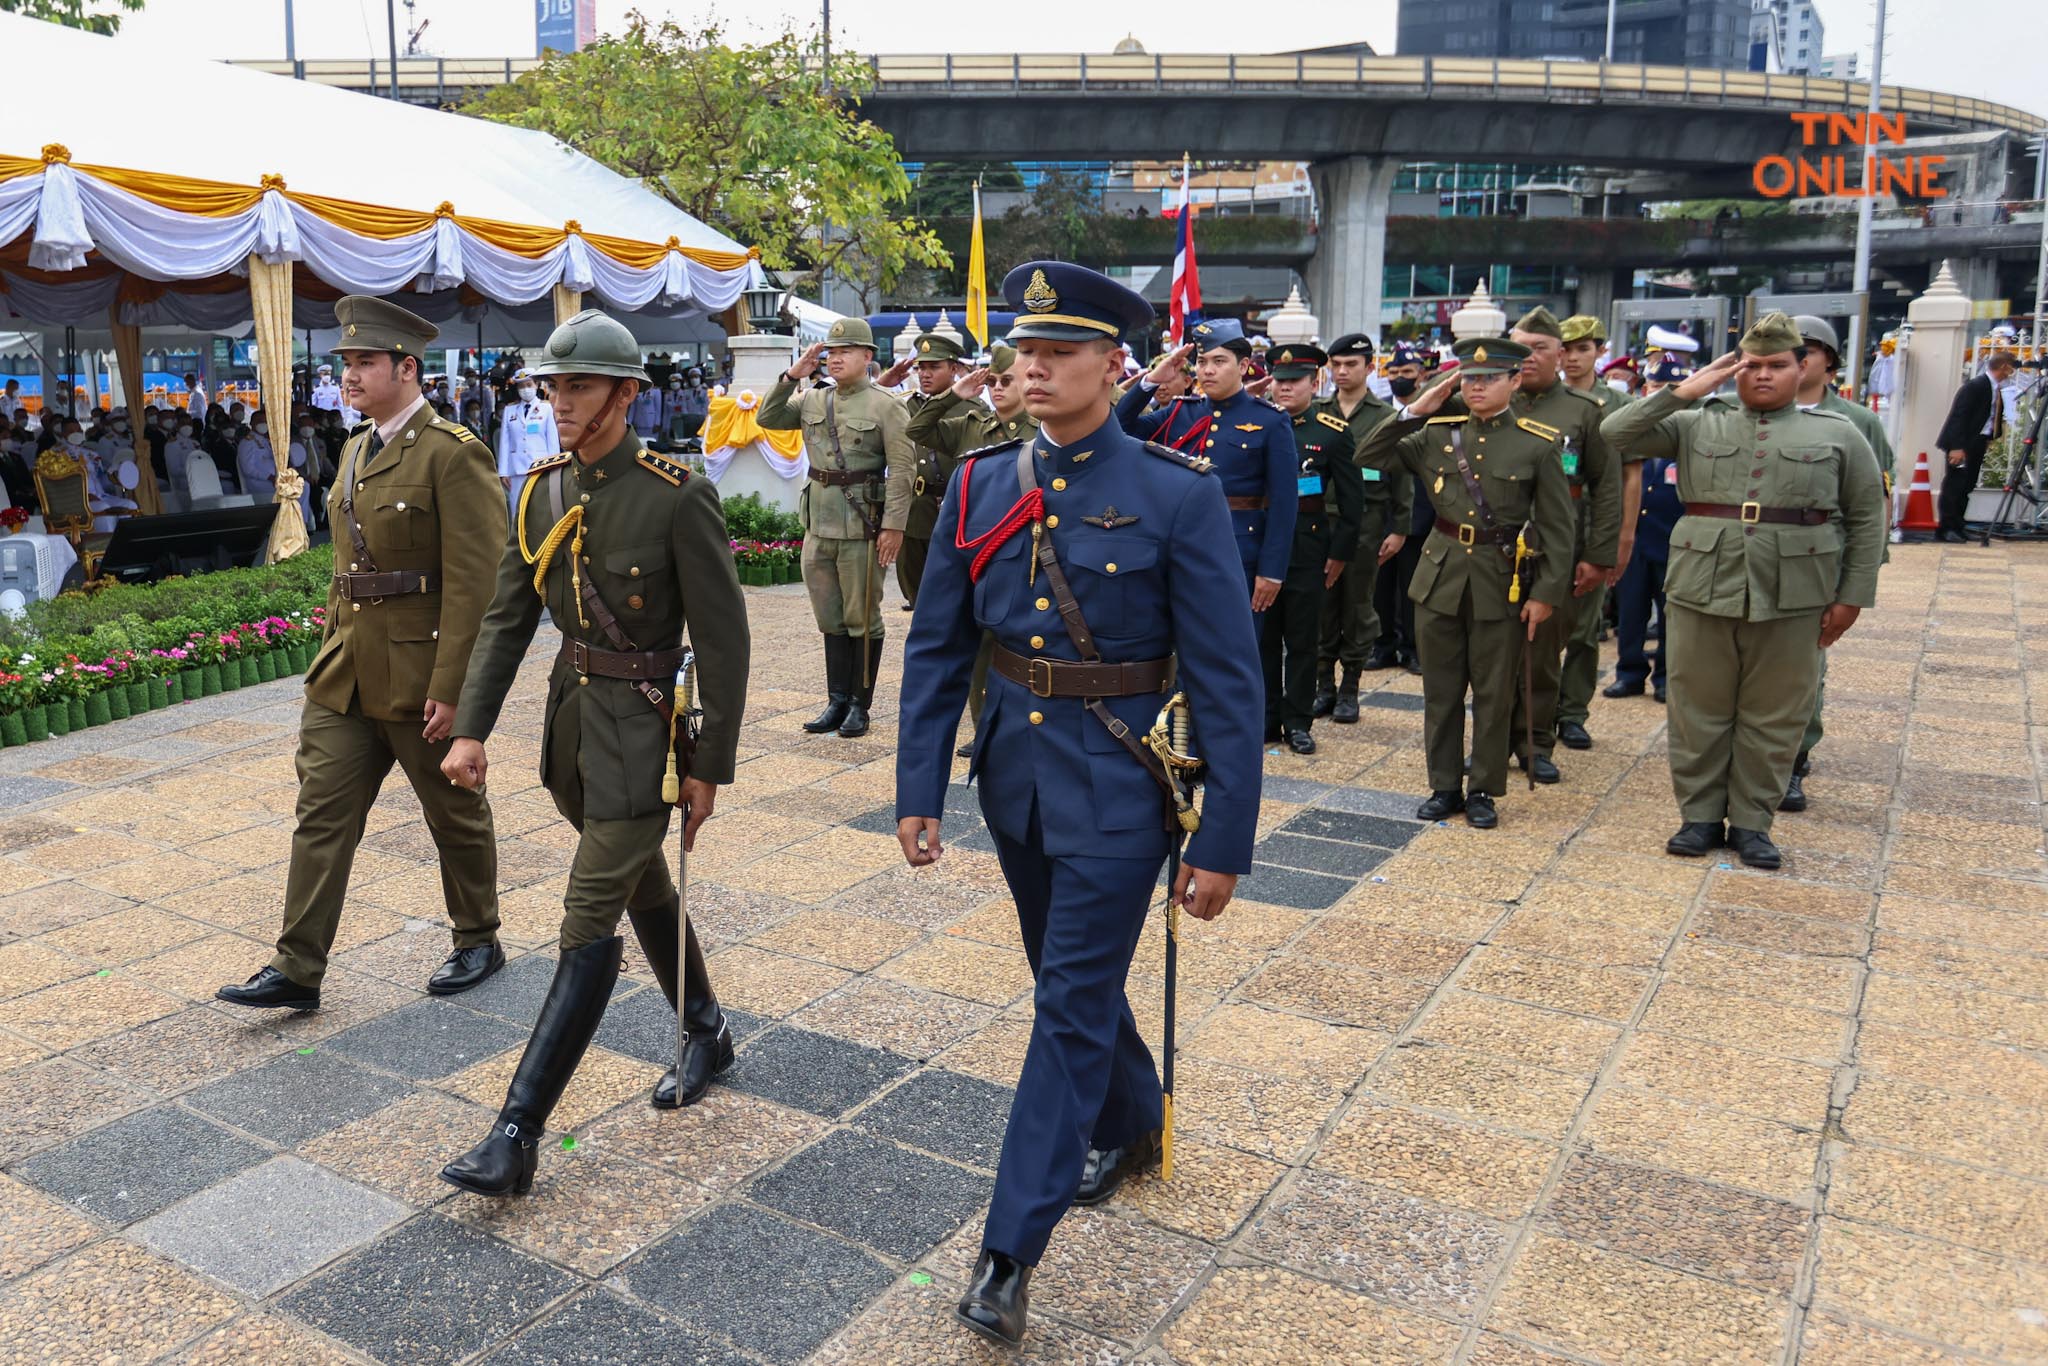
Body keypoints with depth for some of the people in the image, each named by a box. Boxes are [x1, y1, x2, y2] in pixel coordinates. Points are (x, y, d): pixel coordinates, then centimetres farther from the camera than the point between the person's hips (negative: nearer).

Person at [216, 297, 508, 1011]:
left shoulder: (453, 453, -14)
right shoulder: (356, 448, 13)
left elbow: (474, 583, -18)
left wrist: (450, 688, -20)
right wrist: (333, 652, 18)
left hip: (420, 676, -7)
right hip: (346, 677, 8)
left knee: (456, 816, 9)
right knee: (322, 814, 5)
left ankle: (478, 942, 28)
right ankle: (297, 969, 12)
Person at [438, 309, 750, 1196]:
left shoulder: (679, 498, -16)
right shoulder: (543, 490, 4)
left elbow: (722, 642, -14)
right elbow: (507, 619, 6)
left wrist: (709, 767, -13)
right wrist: (471, 730, -1)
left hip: (641, 731, -7)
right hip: (571, 719, 7)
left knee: (589, 923, -6)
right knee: (643, 889, 21)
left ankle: (516, 1135, 0)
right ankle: (707, 1035, 42)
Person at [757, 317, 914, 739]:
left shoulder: (886, 405, -6)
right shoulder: (813, 401, 12)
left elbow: (901, 470, -10)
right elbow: (767, 418, 13)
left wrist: (893, 525, -16)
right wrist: (791, 376, 2)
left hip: (862, 528, -6)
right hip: (819, 525, 6)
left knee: (862, 619, 3)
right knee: (831, 619, 12)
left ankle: (860, 705, 13)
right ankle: (837, 701, 21)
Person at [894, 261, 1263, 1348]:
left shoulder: (1178, 494, -13)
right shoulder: (979, 485, 1)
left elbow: (1226, 680, -13)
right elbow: (936, 650, 4)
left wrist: (1223, 843, -14)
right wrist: (918, 789, 0)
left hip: (1117, 784, -5)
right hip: (1014, 769, 6)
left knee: (1072, 1005, 0)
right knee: (1069, 977, 21)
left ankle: (1010, 1253, 12)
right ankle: (1132, 1124, 49)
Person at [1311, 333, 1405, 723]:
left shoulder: (1385, 416, 2)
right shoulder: (1316, 412, 8)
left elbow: (1400, 476, 2)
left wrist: (1399, 529, -2)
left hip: (1366, 523, -2)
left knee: (1358, 606, 4)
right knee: (1321, 605, 5)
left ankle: (1349, 690, 13)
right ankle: (1324, 684, 16)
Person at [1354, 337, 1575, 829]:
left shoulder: (1539, 444, -4)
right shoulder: (1439, 433, 4)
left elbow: (1557, 527, -3)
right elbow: (1369, 457, 3)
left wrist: (1547, 592, -8)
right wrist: (1413, 410, -5)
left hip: (1502, 584, -2)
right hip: (1439, 577, 3)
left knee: (1494, 694, 7)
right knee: (1441, 690, 10)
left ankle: (1483, 790, 21)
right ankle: (1444, 787, 22)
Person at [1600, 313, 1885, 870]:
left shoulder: (1837, 435, 7)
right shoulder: (1698, 425, 8)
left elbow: (1867, 518, 8)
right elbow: (1617, 433, -1)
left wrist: (1852, 595, 2)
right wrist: (1682, 391, -6)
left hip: (1791, 599, 0)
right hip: (1702, 590, 1)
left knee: (1771, 718, 7)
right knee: (1699, 711, 7)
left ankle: (1751, 822, 19)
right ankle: (1700, 816, 20)